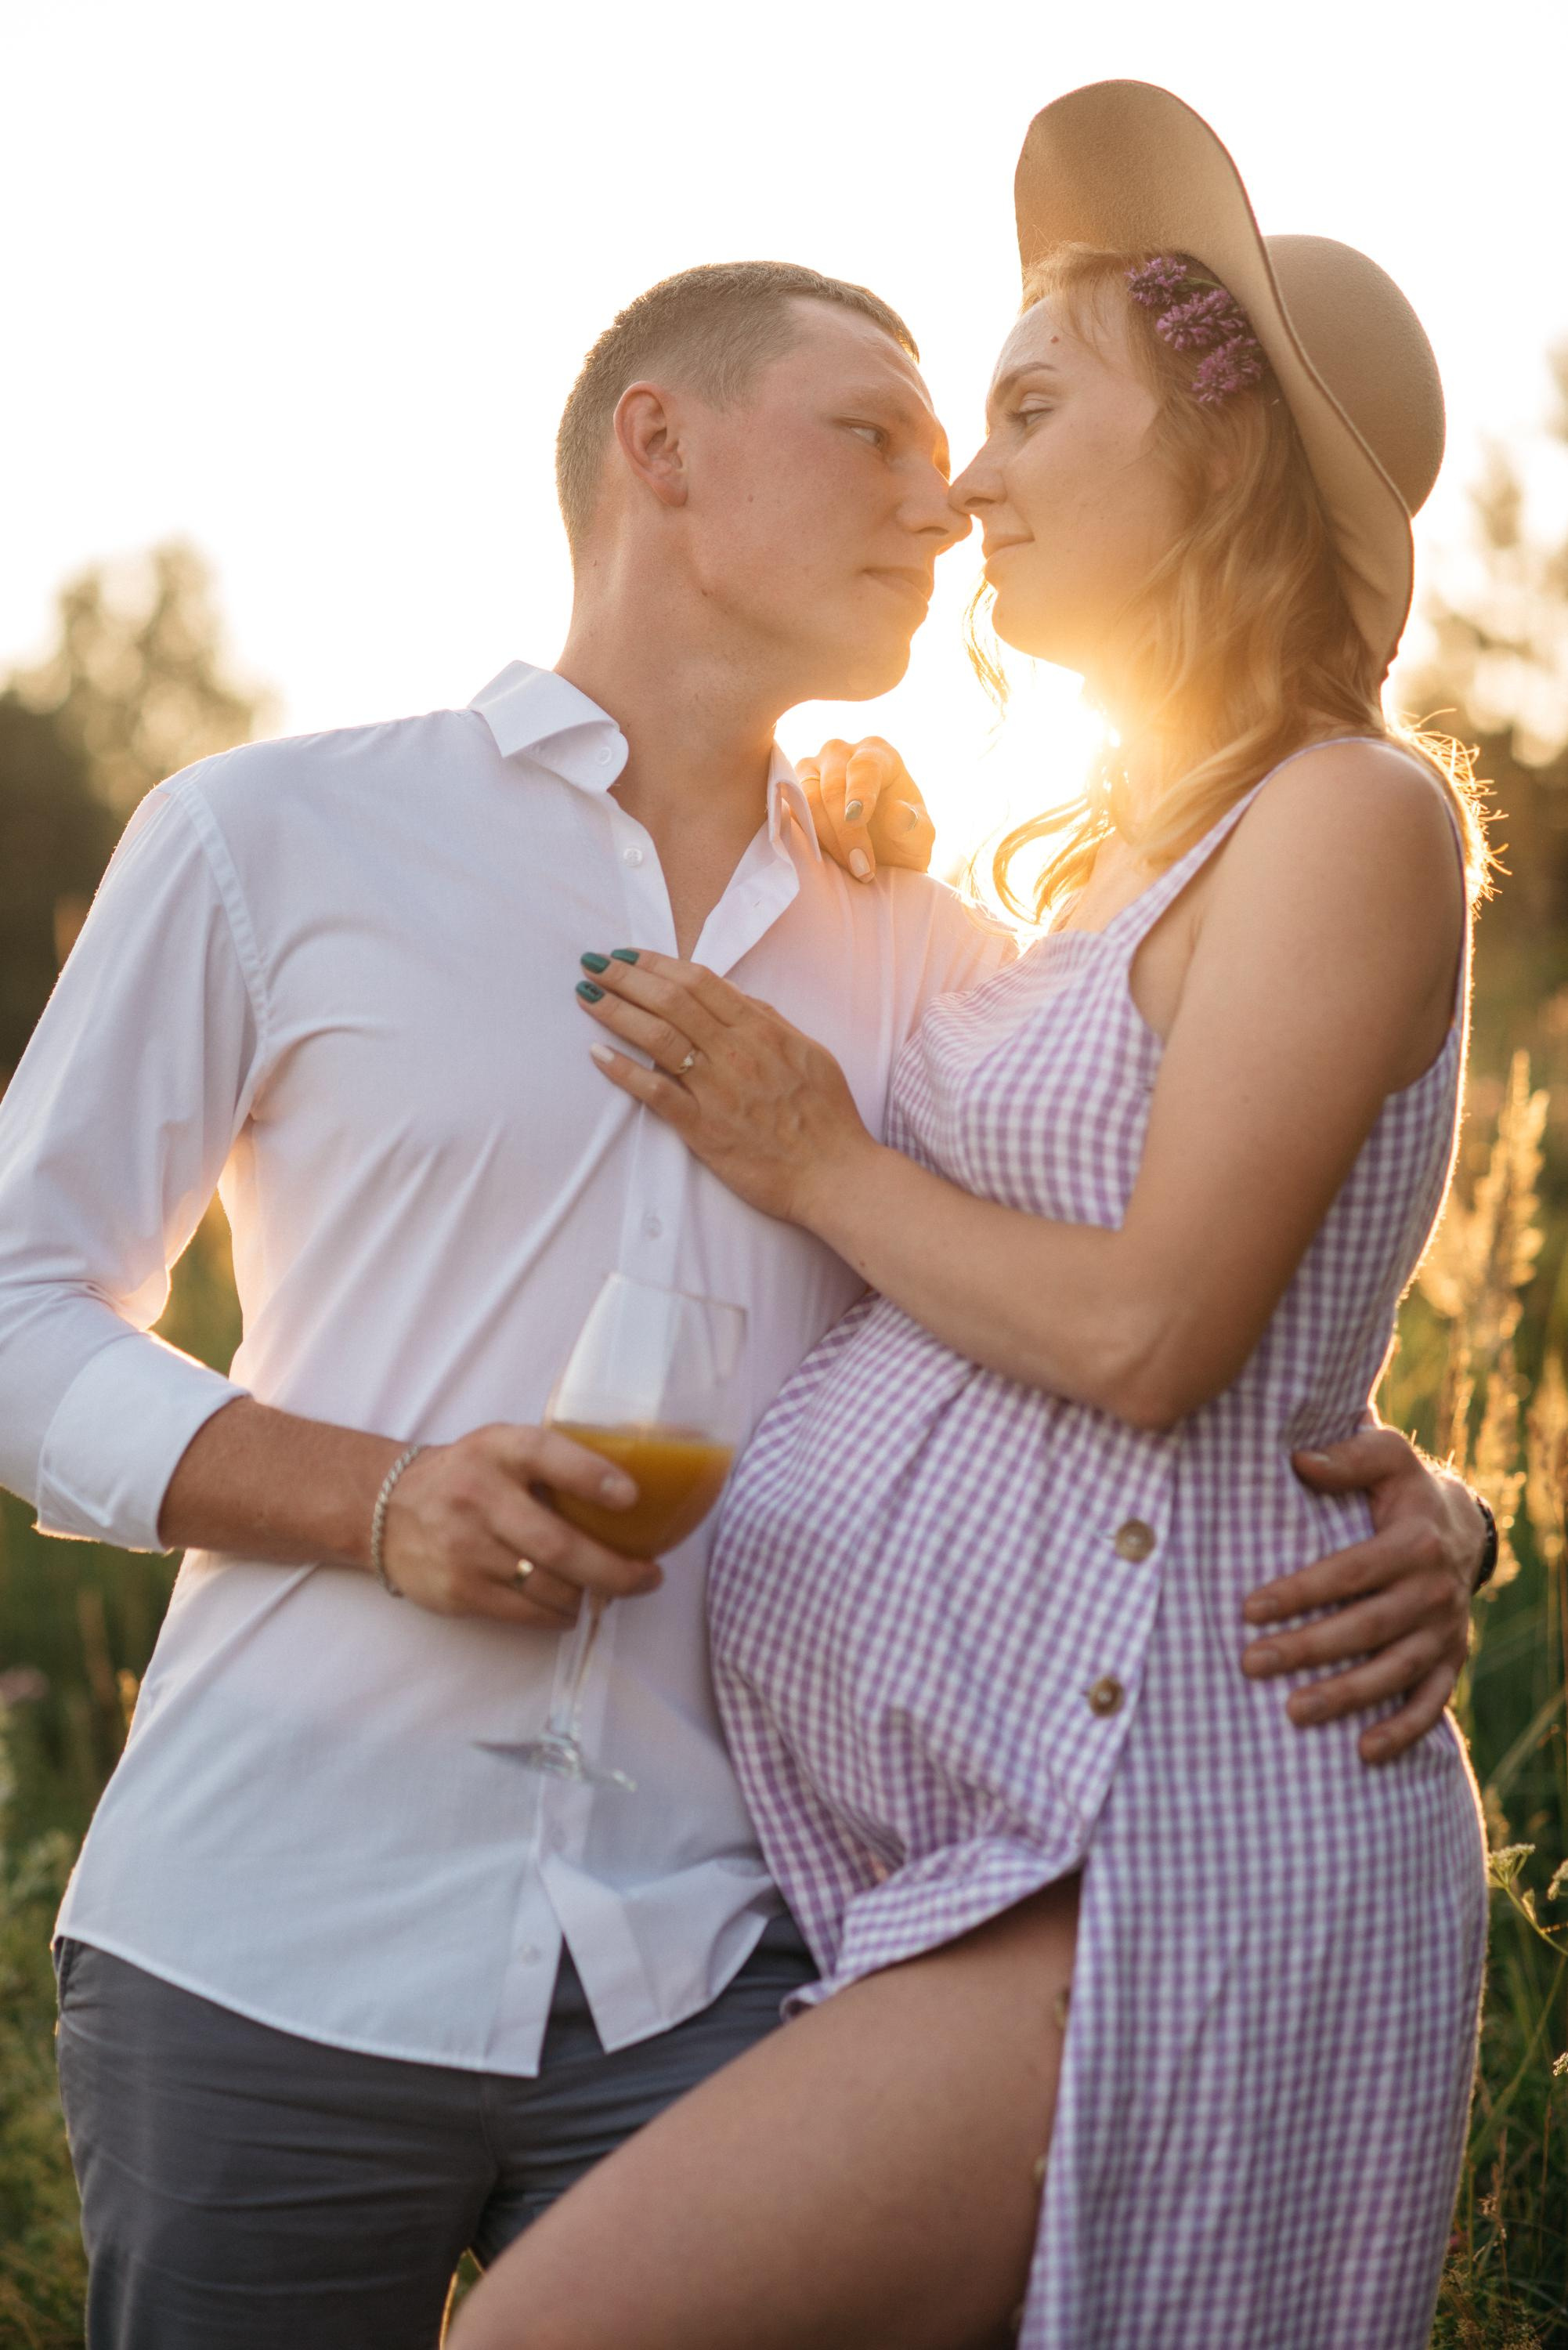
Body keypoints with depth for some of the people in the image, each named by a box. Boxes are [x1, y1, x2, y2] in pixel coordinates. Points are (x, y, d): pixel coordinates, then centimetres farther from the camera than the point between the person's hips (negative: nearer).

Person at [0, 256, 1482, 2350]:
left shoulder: (920, 956, 11)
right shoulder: (268, 842, 2)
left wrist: (1408, 1502, -10)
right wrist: (379, 1502, -15)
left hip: (706, 1987, 2)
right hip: (265, 1959, -2)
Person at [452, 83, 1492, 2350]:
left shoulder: (1356, 818, -10)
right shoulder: (1135, 854, 18)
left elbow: (1147, 1335, -18)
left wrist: (814, 1163, -4)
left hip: (1150, 1861, -9)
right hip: (944, 1829, 9)